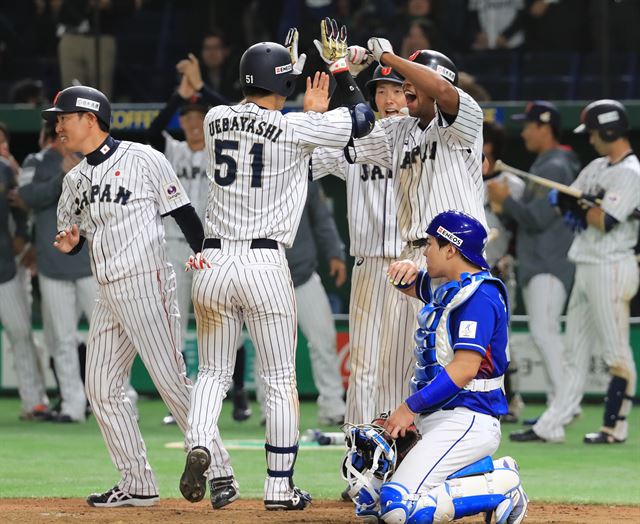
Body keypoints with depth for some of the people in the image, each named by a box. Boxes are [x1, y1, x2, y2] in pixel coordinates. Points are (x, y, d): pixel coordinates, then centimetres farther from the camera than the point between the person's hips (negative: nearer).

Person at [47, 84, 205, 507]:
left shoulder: (142, 160, -6)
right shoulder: (74, 181, 16)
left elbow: (186, 217, -7)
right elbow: (71, 236, 23)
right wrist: (69, 243, -1)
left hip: (146, 285, -8)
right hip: (108, 296, 8)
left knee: (172, 381, -12)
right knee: (102, 389, 5)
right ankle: (139, 486, 11)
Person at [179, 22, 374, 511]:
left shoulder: (216, 119, 6)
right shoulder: (294, 128, -8)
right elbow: (362, 119, 3)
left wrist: (307, 108, 25)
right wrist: (341, 65, 14)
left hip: (212, 265, 4)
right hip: (265, 265, -4)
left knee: (213, 373, 15)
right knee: (281, 381, 9)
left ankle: (201, 446, -12)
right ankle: (280, 487, 11)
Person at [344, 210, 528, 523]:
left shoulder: (478, 296, -15)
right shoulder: (447, 289, 16)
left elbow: (465, 368, -23)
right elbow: (411, 286, 34)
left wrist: (411, 406, -20)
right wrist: (407, 270, 9)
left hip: (467, 421, -11)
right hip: (432, 420, 11)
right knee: (367, 497, 6)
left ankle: (499, 487, -8)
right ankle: (484, 472, 6)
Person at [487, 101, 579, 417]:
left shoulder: (556, 168, -12)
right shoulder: (541, 167, 19)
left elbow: (537, 219, -19)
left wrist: (506, 200, -10)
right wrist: (503, 207, 7)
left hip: (549, 265, -11)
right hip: (534, 266, 11)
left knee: (543, 332, -18)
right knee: (544, 335, 10)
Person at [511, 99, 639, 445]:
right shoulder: (596, 168, 16)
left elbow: (605, 221, -20)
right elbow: (561, 201, 14)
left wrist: (575, 206, -6)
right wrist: (578, 208, -7)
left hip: (611, 269, -9)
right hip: (586, 269, 9)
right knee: (575, 353, 9)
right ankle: (550, 426, 10)